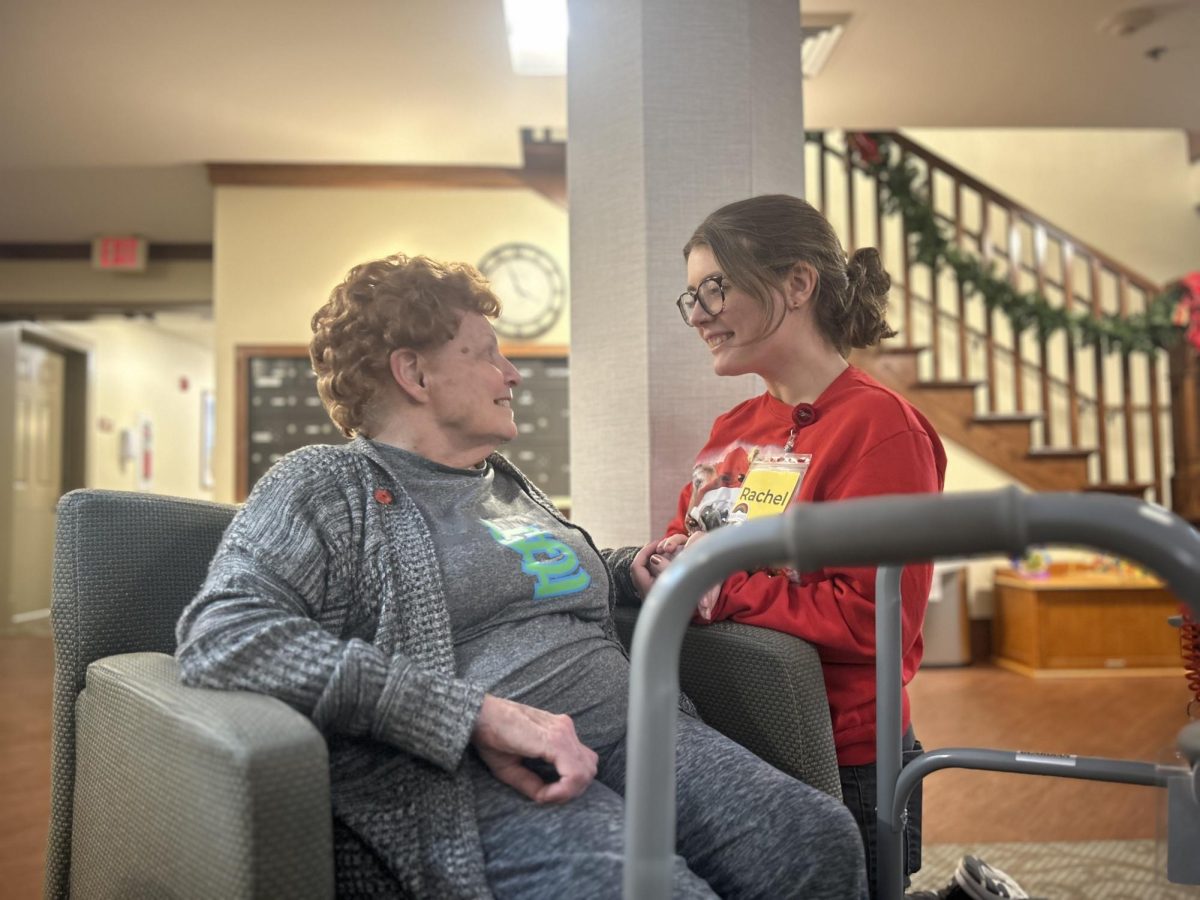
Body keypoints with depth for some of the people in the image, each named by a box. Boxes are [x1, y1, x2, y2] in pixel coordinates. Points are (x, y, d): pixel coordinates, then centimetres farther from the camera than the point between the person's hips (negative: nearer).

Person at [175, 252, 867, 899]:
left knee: (823, 838, -19)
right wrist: (475, 712, -21)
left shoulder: (510, 484, 25)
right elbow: (220, 636, -14)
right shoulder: (325, 485, 2)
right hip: (481, 777, -6)